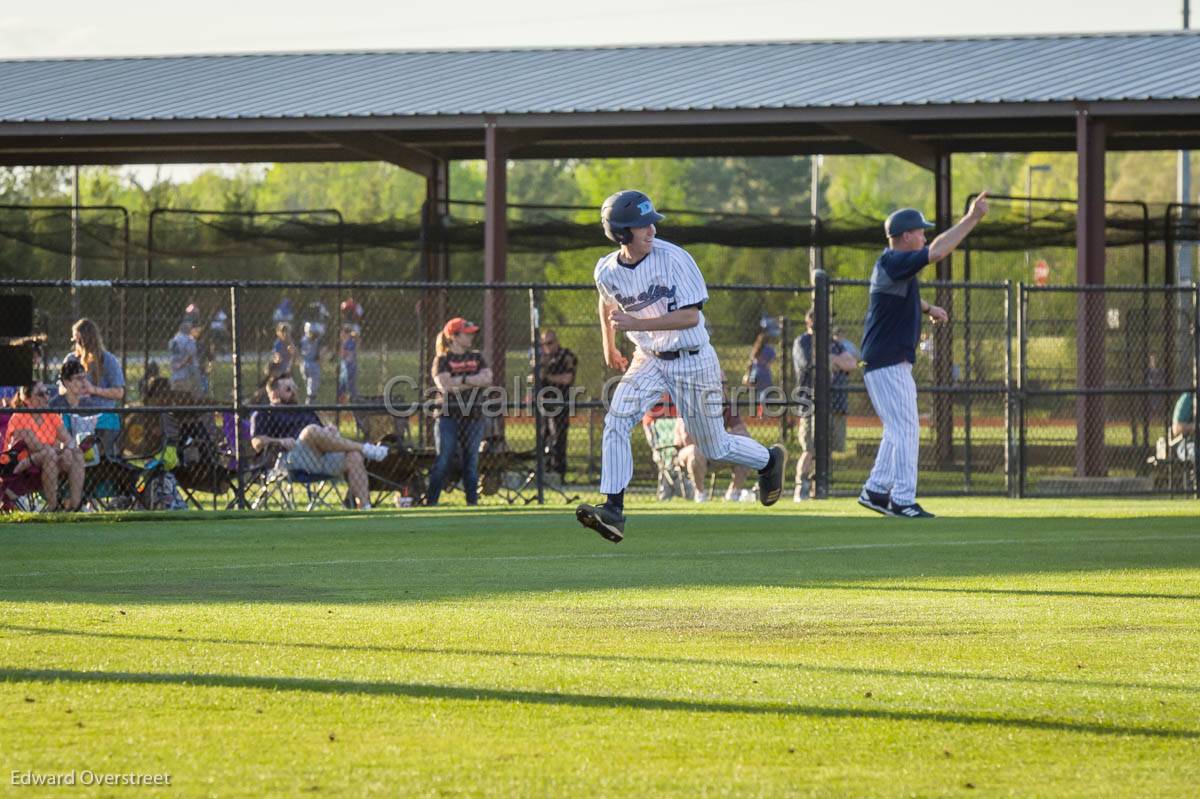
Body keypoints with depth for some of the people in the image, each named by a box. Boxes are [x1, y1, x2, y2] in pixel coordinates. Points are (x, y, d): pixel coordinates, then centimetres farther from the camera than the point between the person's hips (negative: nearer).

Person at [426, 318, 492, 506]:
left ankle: (473, 501, 9)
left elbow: (487, 379, -2)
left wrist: (461, 380, -11)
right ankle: (430, 502, -5)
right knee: (443, 460, -8)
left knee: (471, 460, 4)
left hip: (473, 416, 4)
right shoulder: (442, 360, 0)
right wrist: (474, 382, -9)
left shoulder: (477, 358, 13)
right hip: (449, 416, -4)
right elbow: (445, 385, -14)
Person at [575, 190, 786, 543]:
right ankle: (613, 510, -19)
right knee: (616, 421, -18)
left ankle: (769, 459, 39)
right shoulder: (607, 270, -7)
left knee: (715, 447, 8)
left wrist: (637, 324, -31)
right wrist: (609, 348, 25)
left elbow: (691, 315, -25)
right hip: (648, 359, 4)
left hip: (693, 360, -4)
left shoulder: (673, 259, -22)